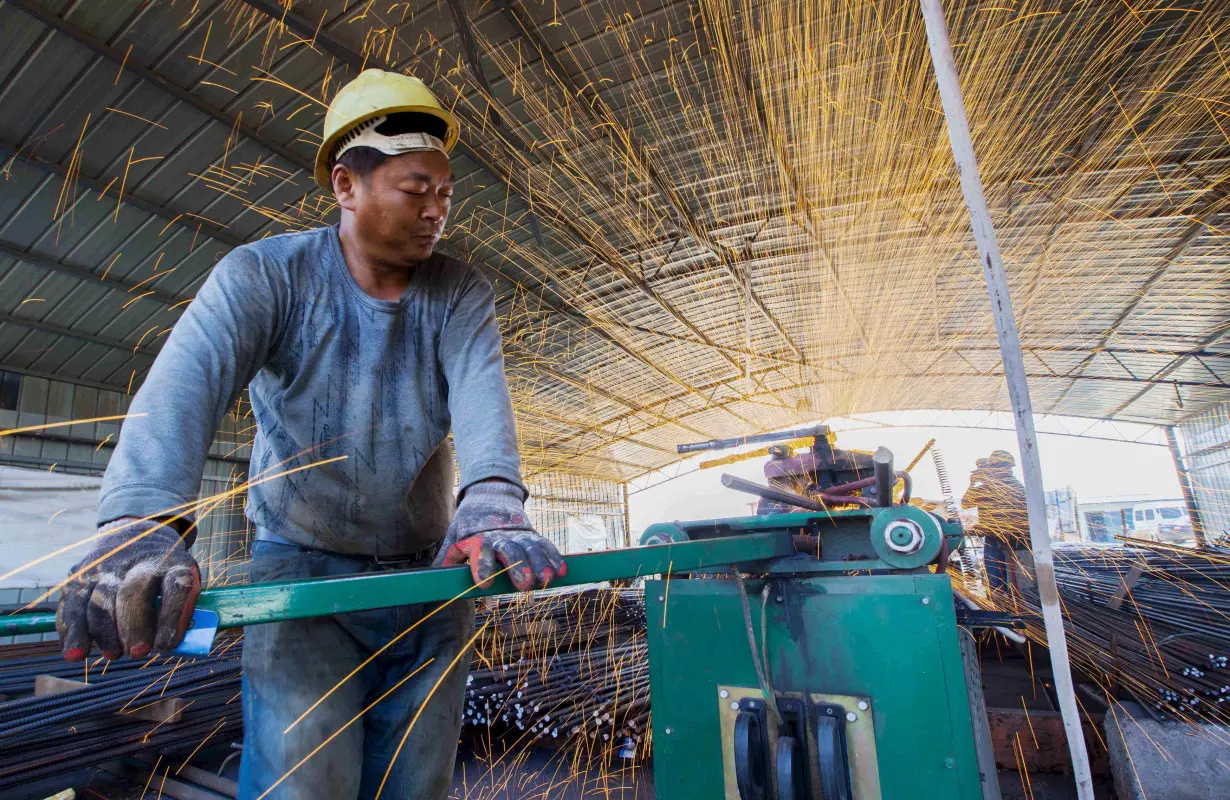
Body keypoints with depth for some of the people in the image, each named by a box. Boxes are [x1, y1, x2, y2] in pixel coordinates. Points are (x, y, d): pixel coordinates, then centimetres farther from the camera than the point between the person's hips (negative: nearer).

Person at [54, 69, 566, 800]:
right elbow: (188, 379, -24)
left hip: (426, 574, 3)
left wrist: (493, 502, -41)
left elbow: (480, 389, -22)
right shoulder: (266, 274, -7)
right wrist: (142, 520, -42)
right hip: (303, 567, -2)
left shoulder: (463, 295, -3)